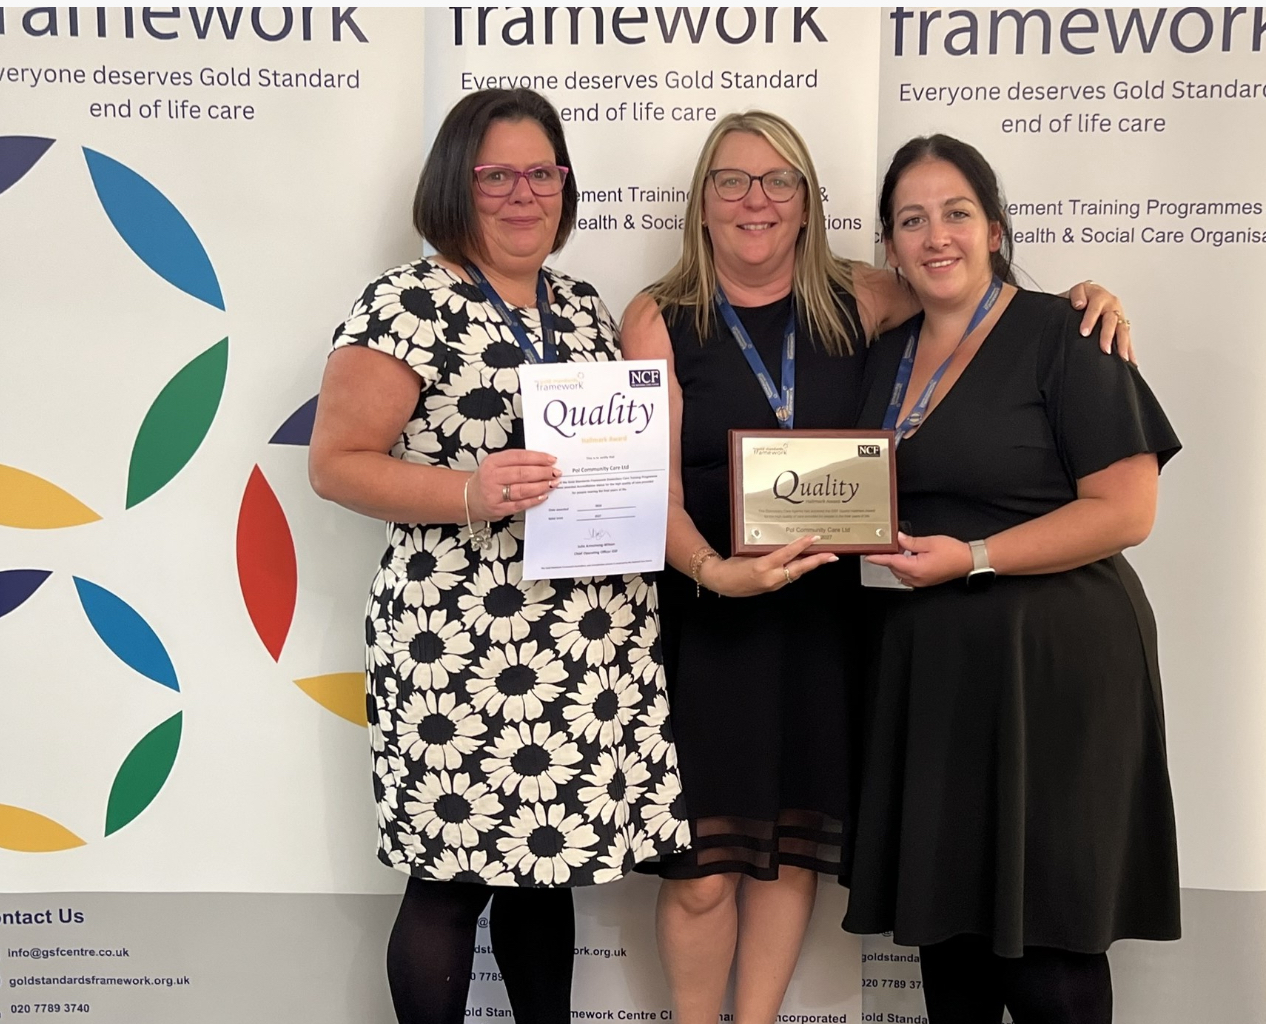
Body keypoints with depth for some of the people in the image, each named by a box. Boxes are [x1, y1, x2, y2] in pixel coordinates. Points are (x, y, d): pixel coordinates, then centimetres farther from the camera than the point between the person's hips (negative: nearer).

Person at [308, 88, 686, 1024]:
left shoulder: (588, 313, 14)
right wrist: (470, 495, -24)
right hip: (462, 646, -6)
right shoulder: (407, 304, -6)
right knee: (455, 874, 2)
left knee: (547, 860, 15)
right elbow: (336, 463, -10)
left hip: (594, 648, 6)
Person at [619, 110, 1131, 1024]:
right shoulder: (660, 319, -3)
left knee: (795, 847, 11)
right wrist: (715, 571, -27)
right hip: (700, 617, -2)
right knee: (702, 868, 1)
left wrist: (1076, 296, -1)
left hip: (819, 615, 3)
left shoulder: (856, 301, 4)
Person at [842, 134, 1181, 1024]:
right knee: (946, 920, 12)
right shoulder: (887, 356, 13)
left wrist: (973, 558, -18)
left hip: (1051, 662, -6)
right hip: (929, 665, 6)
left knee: (1045, 950, 1)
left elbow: (1125, 510, -12)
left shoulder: (1060, 336, -7)